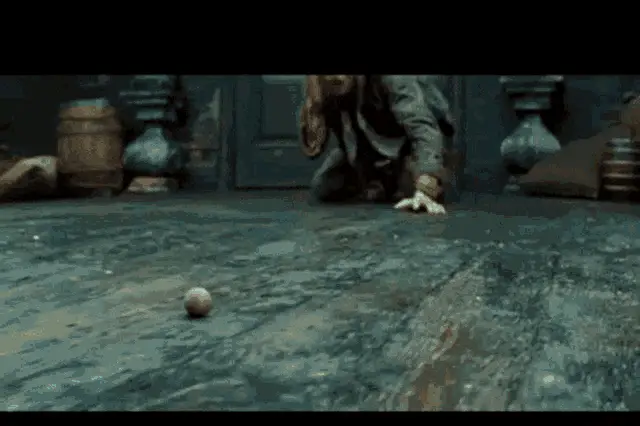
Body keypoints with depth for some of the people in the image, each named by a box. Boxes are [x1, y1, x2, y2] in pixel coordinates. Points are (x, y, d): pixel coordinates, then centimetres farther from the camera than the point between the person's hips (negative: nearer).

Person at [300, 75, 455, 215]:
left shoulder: (390, 79, -37)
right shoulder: (324, 90, -21)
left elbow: (423, 128, -49)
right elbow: (312, 148, -14)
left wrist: (426, 189, -60)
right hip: (373, 143, 5)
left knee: (415, 187, -34)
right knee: (321, 187, -10)